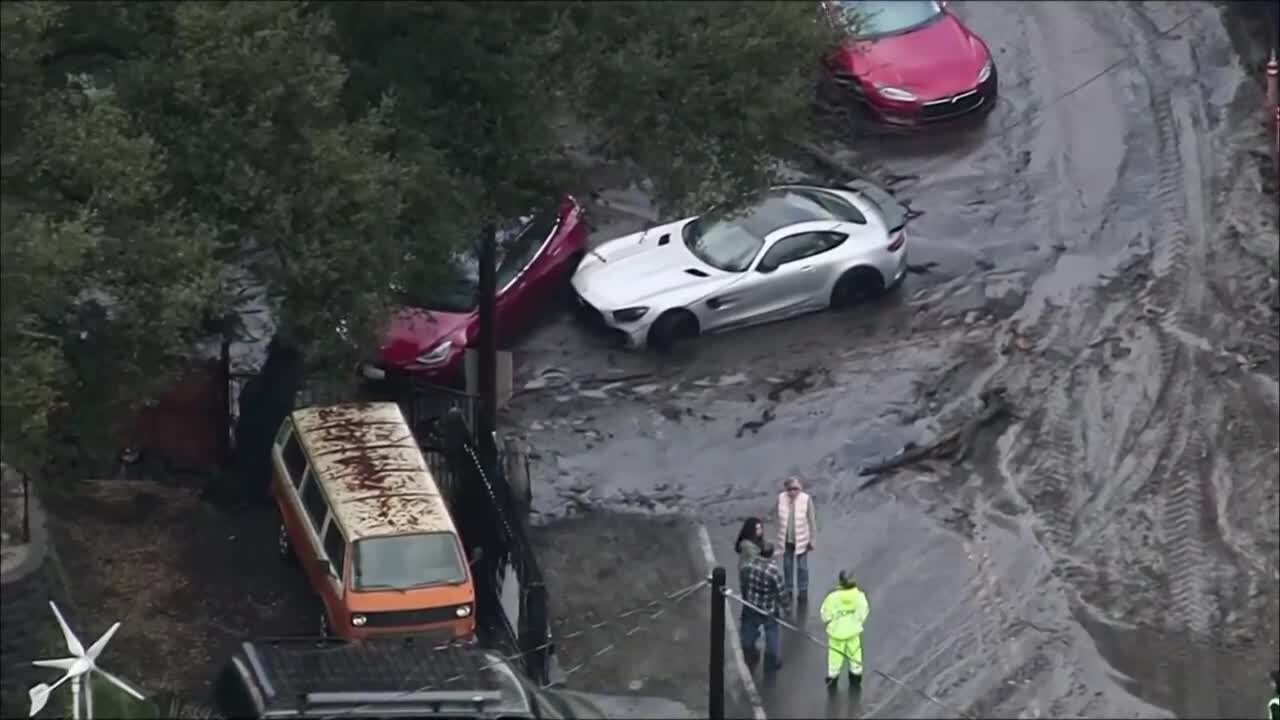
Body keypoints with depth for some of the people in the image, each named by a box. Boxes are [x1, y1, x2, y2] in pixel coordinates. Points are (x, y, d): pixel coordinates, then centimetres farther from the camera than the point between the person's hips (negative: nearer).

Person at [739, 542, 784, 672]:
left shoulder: (750, 564, -15)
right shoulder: (773, 570, -29)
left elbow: (744, 585, -1)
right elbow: (780, 592, -19)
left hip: (751, 605, 4)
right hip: (768, 609, -4)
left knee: (749, 630, 24)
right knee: (771, 632, 16)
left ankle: (749, 656, 42)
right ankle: (771, 660, 28)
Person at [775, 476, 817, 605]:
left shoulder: (806, 499, -18)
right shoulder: (781, 498, -11)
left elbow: (811, 520, -9)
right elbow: (779, 518, -1)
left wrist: (812, 539, -4)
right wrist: (779, 537, 5)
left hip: (801, 540, -2)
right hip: (786, 539, 2)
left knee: (802, 567, 11)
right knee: (787, 566, 16)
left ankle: (803, 592, 28)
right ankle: (787, 591, 31)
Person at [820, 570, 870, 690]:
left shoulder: (833, 597, -31)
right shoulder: (859, 595, -22)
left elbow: (826, 615, -15)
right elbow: (864, 612, -6)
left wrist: (827, 621, 8)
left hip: (837, 631, -3)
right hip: (854, 630, 3)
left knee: (836, 655, 18)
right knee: (854, 653, 24)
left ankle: (833, 678, 33)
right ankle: (856, 678, 40)